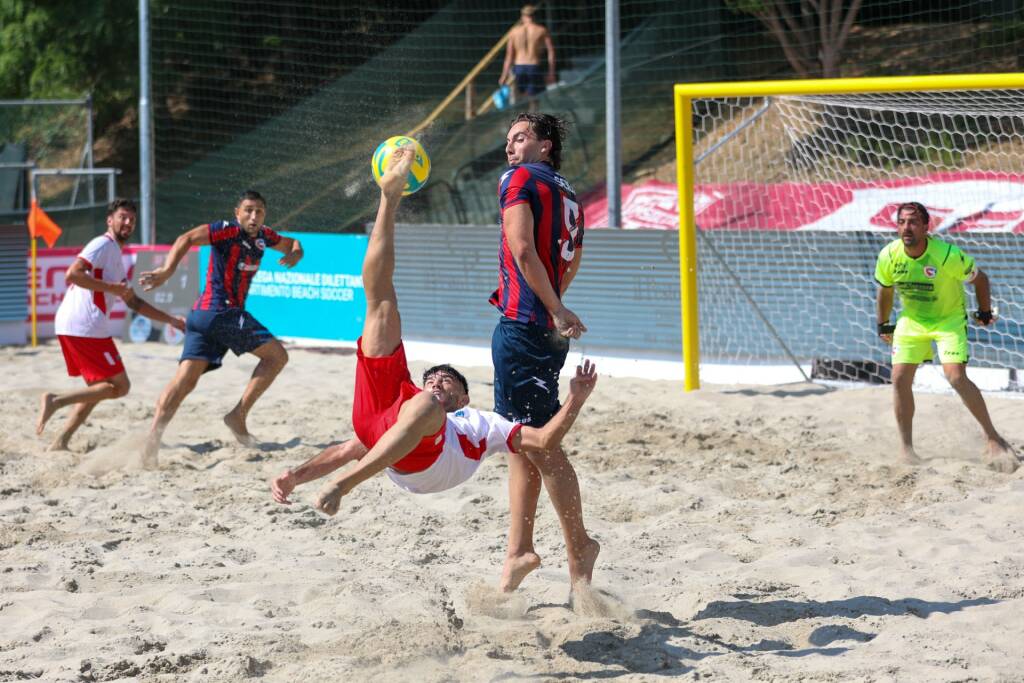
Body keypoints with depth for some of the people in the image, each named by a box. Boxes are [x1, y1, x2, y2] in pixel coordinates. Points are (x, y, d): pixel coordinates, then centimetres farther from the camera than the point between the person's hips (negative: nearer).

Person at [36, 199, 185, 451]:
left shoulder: (116, 257, 27)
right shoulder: (103, 245, -4)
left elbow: (134, 303, 31)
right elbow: (72, 274, -18)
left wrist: (172, 321, 28)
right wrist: (111, 288, -16)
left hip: (68, 326, 10)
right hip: (86, 326, -10)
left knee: (99, 388, 18)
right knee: (120, 386, -5)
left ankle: (60, 442, 10)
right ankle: (56, 401, -15)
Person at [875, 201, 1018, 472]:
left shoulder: (948, 254, -27)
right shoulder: (888, 256, -16)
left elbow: (979, 278, -9)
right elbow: (885, 290, 5)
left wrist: (985, 312, -2)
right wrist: (883, 325, 13)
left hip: (949, 320, -4)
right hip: (911, 321, 4)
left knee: (956, 377, -20)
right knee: (900, 378, -8)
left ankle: (993, 439, -8)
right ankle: (906, 448, 4)